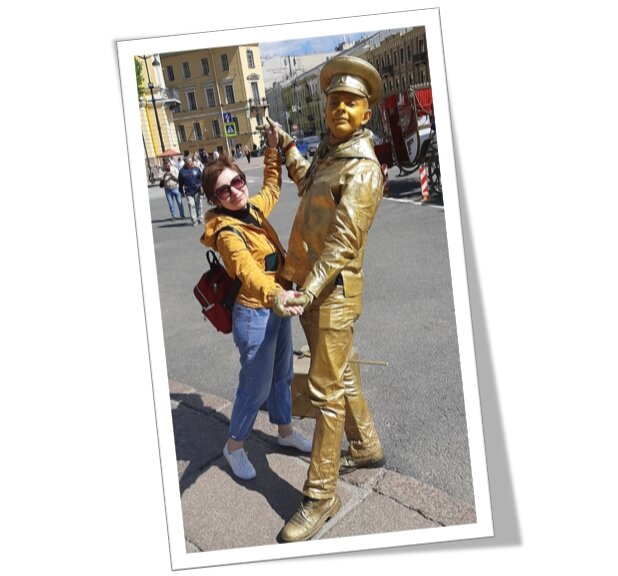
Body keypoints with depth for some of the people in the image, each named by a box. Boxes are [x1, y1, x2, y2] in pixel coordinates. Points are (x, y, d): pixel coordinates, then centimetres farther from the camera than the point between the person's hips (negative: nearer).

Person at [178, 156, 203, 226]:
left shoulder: (196, 169, 1)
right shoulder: (182, 171, 1)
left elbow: (201, 178, 5)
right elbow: (180, 182, 8)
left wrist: (201, 186, -6)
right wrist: (181, 191, 9)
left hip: (197, 191, 1)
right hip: (188, 192, -1)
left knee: (199, 205, 6)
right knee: (191, 206, -5)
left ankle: (200, 219, 17)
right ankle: (194, 221, -1)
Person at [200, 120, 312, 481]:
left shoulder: (254, 208, 2)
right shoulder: (228, 232, -23)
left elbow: (272, 188, 26)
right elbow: (249, 273, -40)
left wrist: (273, 149, 17)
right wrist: (277, 294, -58)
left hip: (277, 307, 8)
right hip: (255, 314, -8)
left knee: (283, 374, 22)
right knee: (256, 386, 3)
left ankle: (286, 430, 42)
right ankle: (235, 445, 26)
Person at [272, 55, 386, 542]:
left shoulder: (362, 169, -16)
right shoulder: (328, 154, 12)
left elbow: (343, 242, -26)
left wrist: (307, 293, -32)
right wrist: (287, 146, 36)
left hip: (333, 292, -9)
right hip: (309, 286, 9)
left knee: (326, 390, -4)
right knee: (340, 375, 20)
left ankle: (321, 496, 8)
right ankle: (366, 448, 39)